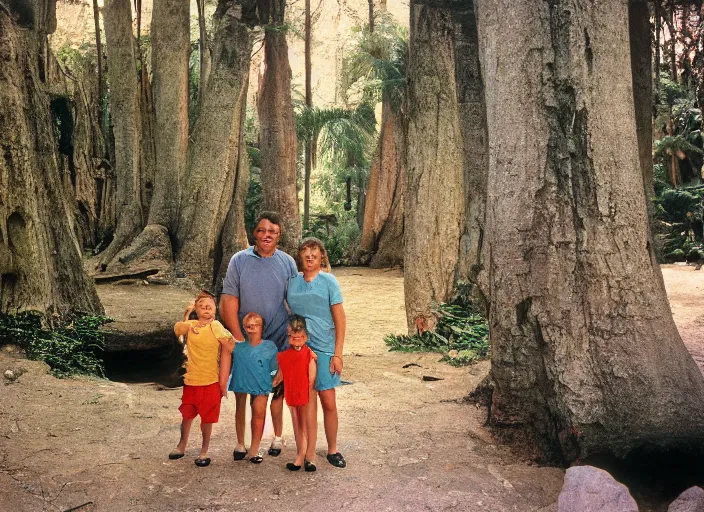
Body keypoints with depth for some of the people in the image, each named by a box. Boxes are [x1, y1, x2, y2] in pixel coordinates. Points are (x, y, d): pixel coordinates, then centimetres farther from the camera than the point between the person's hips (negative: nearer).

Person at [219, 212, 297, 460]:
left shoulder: (287, 263, 0)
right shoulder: (239, 260, -5)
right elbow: (229, 303, -6)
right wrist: (240, 340, -10)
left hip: (279, 341, 1)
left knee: (277, 390, 13)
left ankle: (277, 437, 32)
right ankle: (240, 443, 21)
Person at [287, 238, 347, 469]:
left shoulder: (329, 281, -3)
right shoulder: (292, 282, 5)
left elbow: (339, 320, -4)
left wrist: (338, 354, -8)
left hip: (324, 348, -2)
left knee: (328, 402, 0)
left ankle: (332, 450, 18)